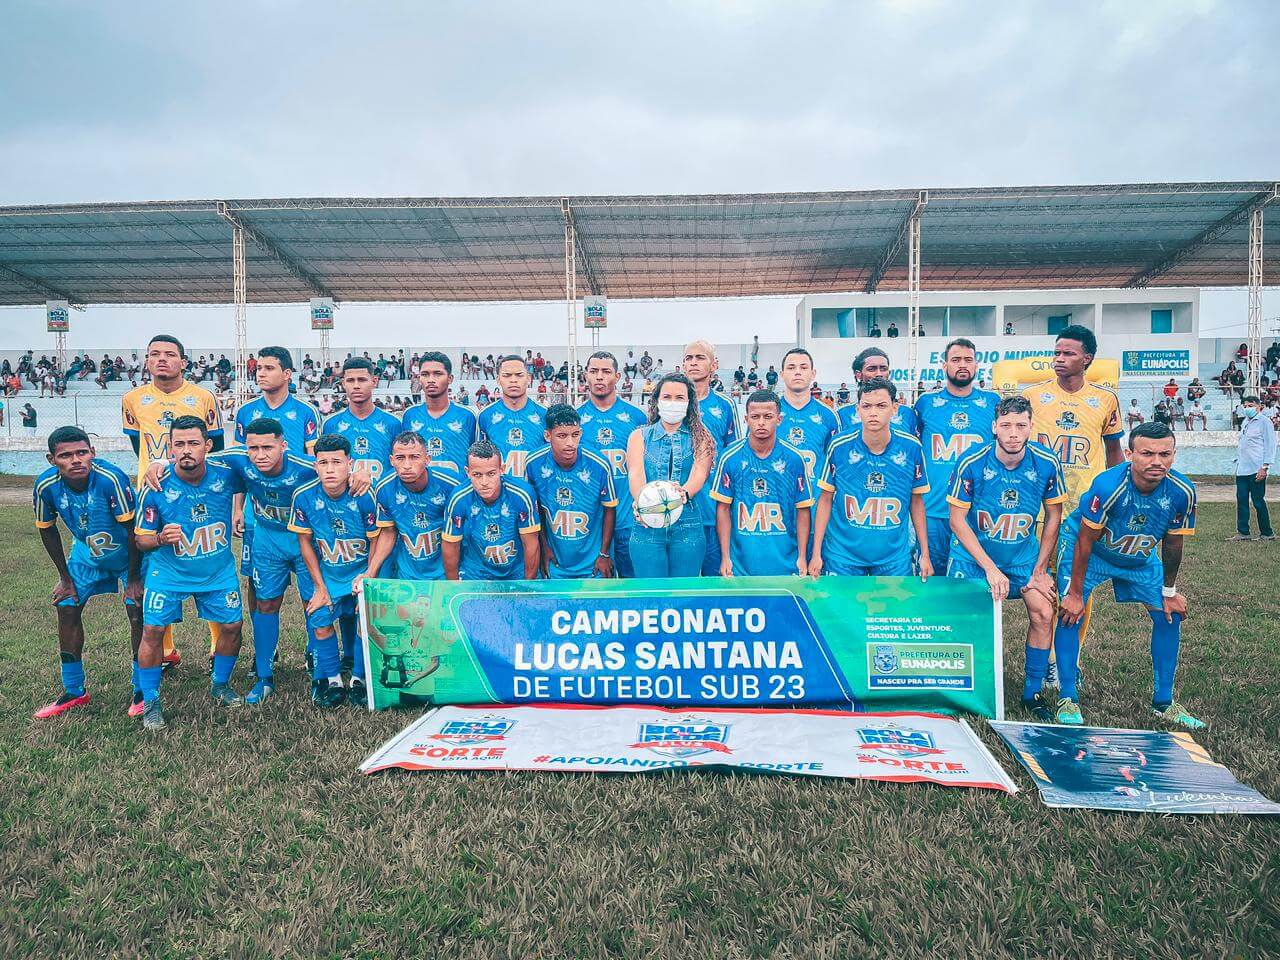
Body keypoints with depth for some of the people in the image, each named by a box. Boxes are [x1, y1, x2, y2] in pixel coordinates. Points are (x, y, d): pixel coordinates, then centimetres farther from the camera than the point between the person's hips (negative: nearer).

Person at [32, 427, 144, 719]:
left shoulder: (110, 478, -35)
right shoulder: (45, 486, -21)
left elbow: (132, 531, -25)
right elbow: (47, 531, -2)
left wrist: (134, 578, -17)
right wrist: (65, 578, 3)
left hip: (128, 554, -4)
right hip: (86, 555, 5)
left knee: (137, 613, -10)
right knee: (66, 610, 4)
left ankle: (142, 691, 6)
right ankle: (74, 692, 22)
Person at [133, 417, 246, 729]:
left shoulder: (227, 474, -16)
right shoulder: (155, 488, -19)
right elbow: (141, 540, -10)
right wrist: (161, 539, -29)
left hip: (219, 571, 2)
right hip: (169, 572, -1)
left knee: (232, 626, 3)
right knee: (152, 630, -7)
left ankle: (220, 686, 29)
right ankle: (150, 702, 14)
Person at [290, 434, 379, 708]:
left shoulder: (364, 496, -20)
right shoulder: (304, 496, -14)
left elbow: (375, 541, -9)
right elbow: (305, 542, -2)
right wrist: (320, 587, -1)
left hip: (362, 572, -2)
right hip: (327, 575, 2)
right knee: (320, 623, -7)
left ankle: (359, 679, 11)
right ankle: (331, 679, 17)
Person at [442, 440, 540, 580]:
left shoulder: (521, 494, -22)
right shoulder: (459, 499, -19)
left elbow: (531, 545, -11)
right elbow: (450, 546, -5)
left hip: (517, 573, 1)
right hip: (474, 576, -1)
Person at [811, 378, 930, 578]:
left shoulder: (911, 447, -6)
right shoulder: (839, 446, -9)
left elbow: (916, 501, 5)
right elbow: (825, 499, -1)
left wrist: (925, 554, 5)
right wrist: (816, 553, -4)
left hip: (894, 558, 1)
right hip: (842, 556, -1)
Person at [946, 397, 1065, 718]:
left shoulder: (1047, 463, -13)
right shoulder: (971, 463, -20)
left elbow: (1053, 516, 0)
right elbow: (957, 520, -15)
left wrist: (1040, 570, -1)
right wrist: (990, 568, -19)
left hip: (1024, 554, 2)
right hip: (973, 554, -2)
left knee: (1043, 614, -9)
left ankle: (1032, 693, 12)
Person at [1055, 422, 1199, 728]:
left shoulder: (1182, 492, -24)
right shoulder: (1108, 485, -37)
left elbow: (1172, 545, -6)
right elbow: (1085, 542, -26)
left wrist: (1169, 591, 3)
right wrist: (1075, 593, -20)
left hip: (1140, 558, 5)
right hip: (1089, 550, -5)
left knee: (1170, 615, 4)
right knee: (1070, 613, -18)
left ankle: (1163, 703, 20)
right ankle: (1068, 700, -7)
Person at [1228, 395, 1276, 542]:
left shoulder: (1265, 422, -6)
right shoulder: (1246, 422, 17)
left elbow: (1270, 446, -10)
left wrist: (1264, 467, -15)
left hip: (1256, 469, -7)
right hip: (1242, 469, 7)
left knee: (1258, 502, -2)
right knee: (1241, 500, 5)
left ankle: (1267, 534, 10)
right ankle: (1243, 532, 10)